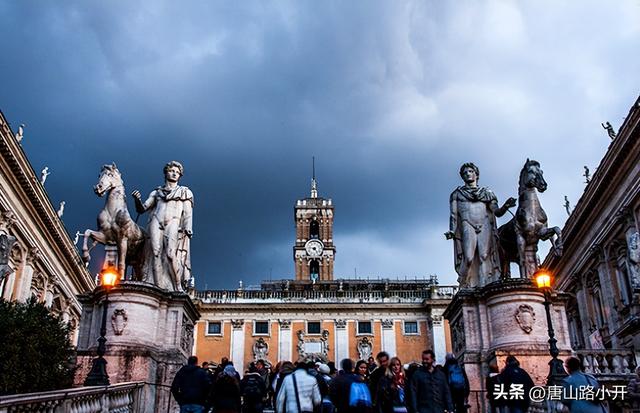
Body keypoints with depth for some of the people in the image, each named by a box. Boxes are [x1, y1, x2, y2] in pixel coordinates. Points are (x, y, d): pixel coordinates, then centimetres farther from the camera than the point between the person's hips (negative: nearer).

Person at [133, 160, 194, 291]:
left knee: (171, 254, -22)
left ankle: (178, 288, -21)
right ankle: (159, 288, -20)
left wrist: (188, 230, -4)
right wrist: (137, 199, -3)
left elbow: (188, 213, 11)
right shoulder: (156, 192, 25)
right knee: (156, 253, -16)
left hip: (173, 222, -2)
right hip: (156, 222, 2)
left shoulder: (185, 192, 21)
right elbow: (142, 209, 19)